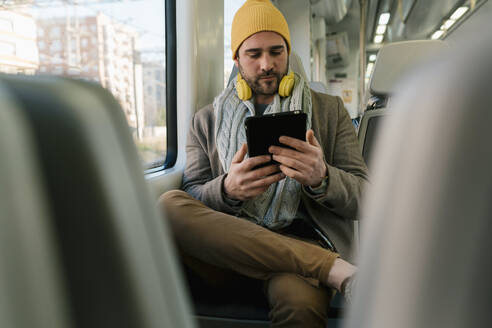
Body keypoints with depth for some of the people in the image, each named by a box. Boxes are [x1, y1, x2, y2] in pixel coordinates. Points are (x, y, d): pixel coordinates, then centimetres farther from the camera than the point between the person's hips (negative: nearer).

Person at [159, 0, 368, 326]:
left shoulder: (330, 110, 15)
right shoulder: (207, 121, 18)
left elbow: (363, 199, 7)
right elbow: (191, 199, 9)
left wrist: (321, 178, -16)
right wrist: (227, 189, -15)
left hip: (302, 239, -4)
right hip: (228, 242, 5)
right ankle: (330, 266, -27)